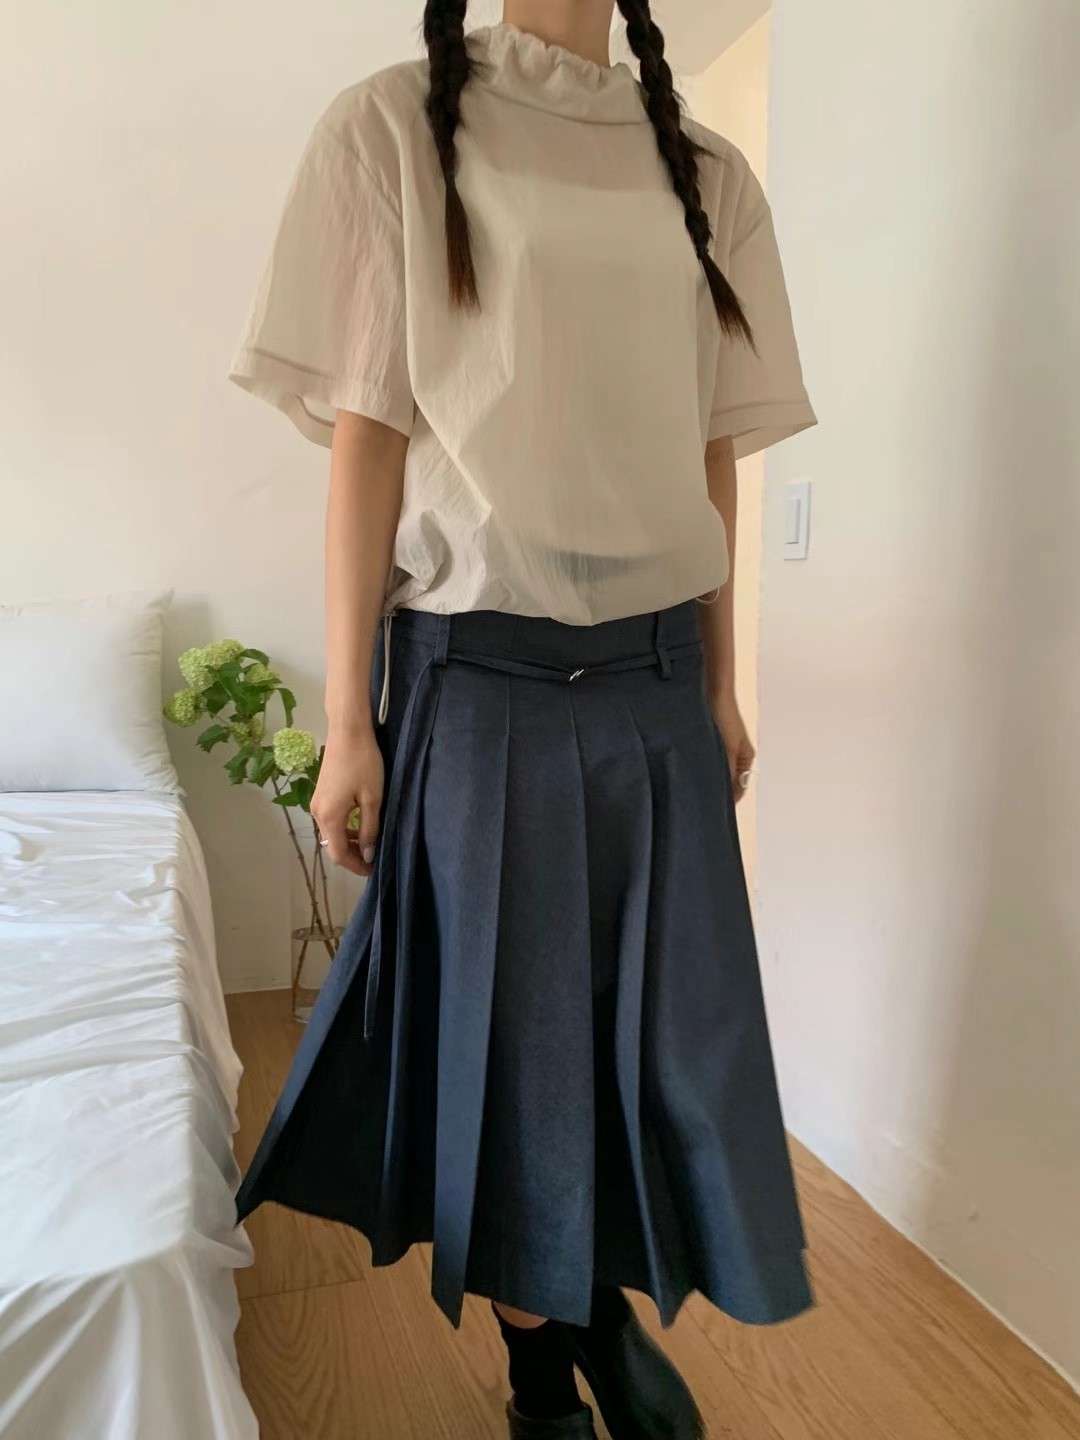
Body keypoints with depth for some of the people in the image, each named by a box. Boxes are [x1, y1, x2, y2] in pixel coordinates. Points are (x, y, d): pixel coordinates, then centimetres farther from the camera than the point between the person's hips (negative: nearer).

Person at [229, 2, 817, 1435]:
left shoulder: (710, 174, 11)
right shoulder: (397, 124, 0)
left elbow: (712, 461, 11)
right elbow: (366, 440, -6)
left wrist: (721, 689, 11)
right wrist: (348, 725, -8)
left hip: (660, 684, 4)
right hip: (480, 682, -4)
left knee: (674, 1034, 12)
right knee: (510, 1040, 10)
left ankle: (612, 1308, 42)